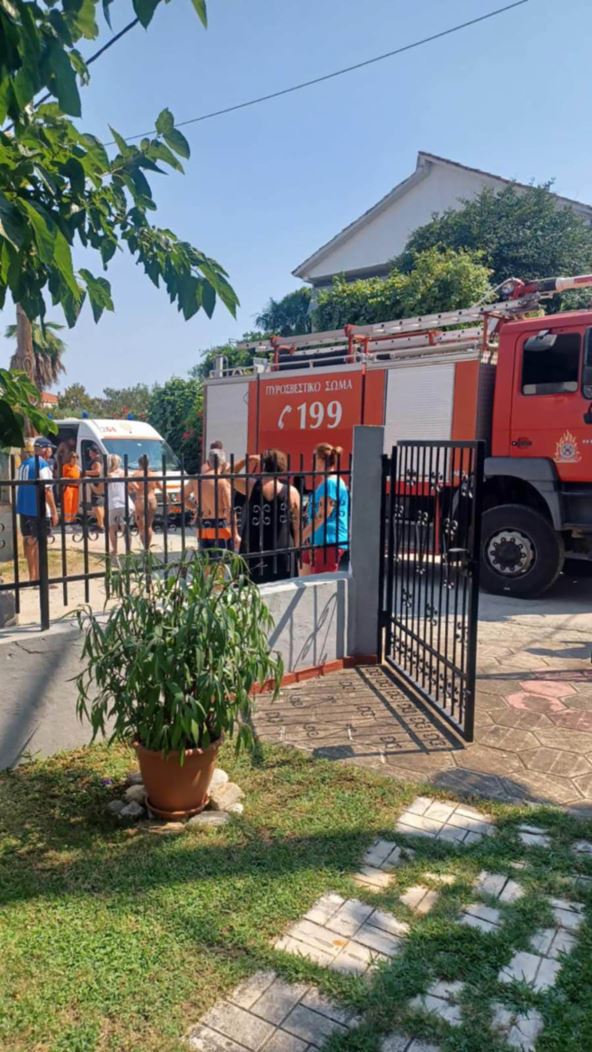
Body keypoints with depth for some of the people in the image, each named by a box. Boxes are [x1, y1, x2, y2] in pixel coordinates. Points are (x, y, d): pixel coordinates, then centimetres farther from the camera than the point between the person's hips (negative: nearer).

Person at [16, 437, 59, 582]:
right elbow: (47, 489, -18)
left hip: (24, 508, 8)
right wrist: (54, 511, -13)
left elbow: (22, 486, 16)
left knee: (29, 540, 14)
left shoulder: (24, 463, 12)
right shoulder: (42, 464, -13)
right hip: (38, 509, -8)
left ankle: (32, 576, 21)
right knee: (39, 542, -3)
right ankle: (38, 578, 0)